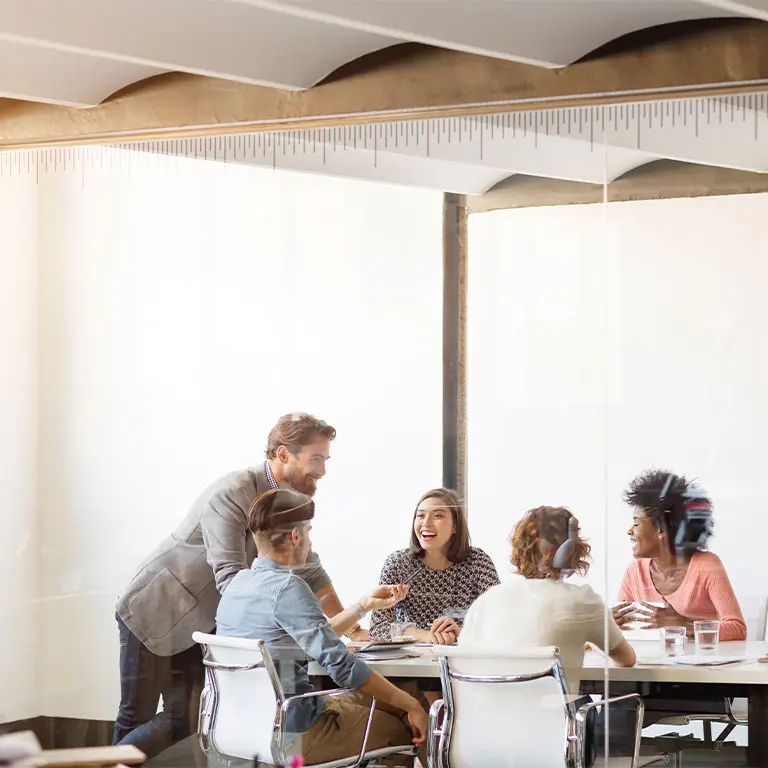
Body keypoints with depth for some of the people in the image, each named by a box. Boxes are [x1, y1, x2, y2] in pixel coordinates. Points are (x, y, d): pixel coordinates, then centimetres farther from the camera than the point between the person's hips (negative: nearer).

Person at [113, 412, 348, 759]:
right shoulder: (232, 494, -26)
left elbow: (309, 573, 7)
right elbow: (230, 578, -34)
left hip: (196, 625, 8)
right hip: (152, 613, -8)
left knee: (185, 721, 3)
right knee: (137, 717, -1)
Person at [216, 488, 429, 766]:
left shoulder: (240, 582, 7)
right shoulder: (287, 587, -21)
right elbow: (341, 664, -23)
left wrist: (366, 604, 18)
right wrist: (411, 704, -16)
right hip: (292, 734, -9)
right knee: (408, 727, 10)